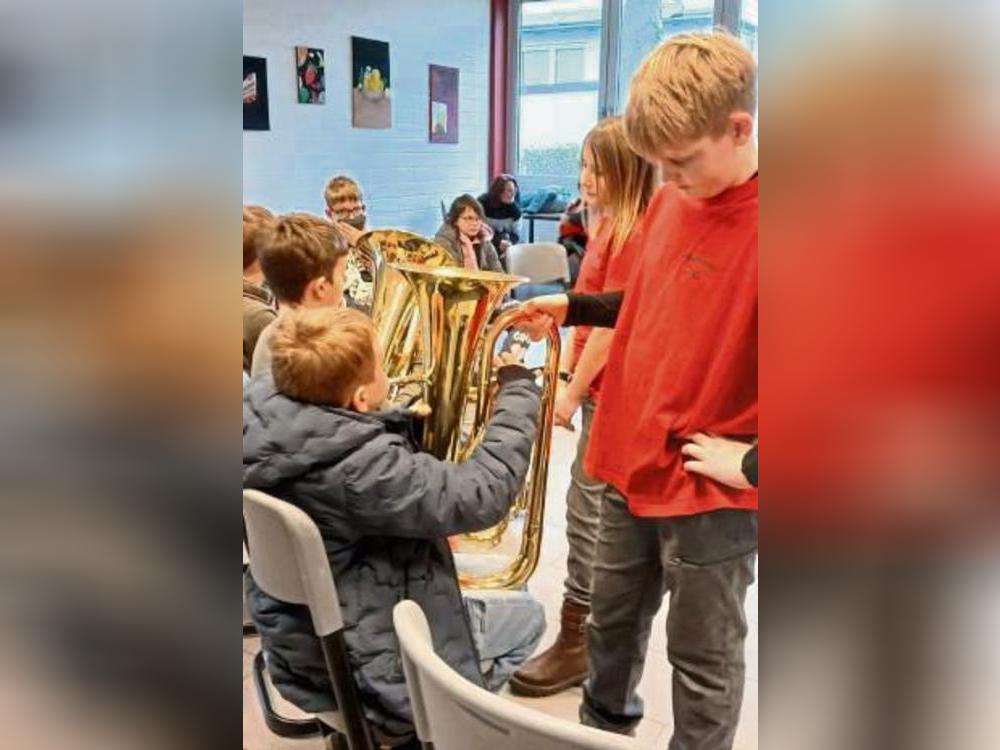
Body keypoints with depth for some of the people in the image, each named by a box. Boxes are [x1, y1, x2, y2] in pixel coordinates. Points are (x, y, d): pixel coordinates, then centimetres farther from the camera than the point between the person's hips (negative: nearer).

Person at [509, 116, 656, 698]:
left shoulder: (634, 233, -18)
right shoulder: (609, 226, 12)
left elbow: (610, 324, -20)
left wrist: (572, 393, -14)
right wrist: (563, 369, 10)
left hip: (611, 389, -10)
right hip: (599, 384, 10)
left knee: (589, 511, -4)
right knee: (608, 509, 19)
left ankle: (576, 644, 6)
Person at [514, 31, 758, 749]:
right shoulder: (669, 205, 4)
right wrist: (570, 306, 11)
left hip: (714, 489, -7)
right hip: (634, 461, 7)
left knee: (703, 658, 11)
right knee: (612, 622, 24)